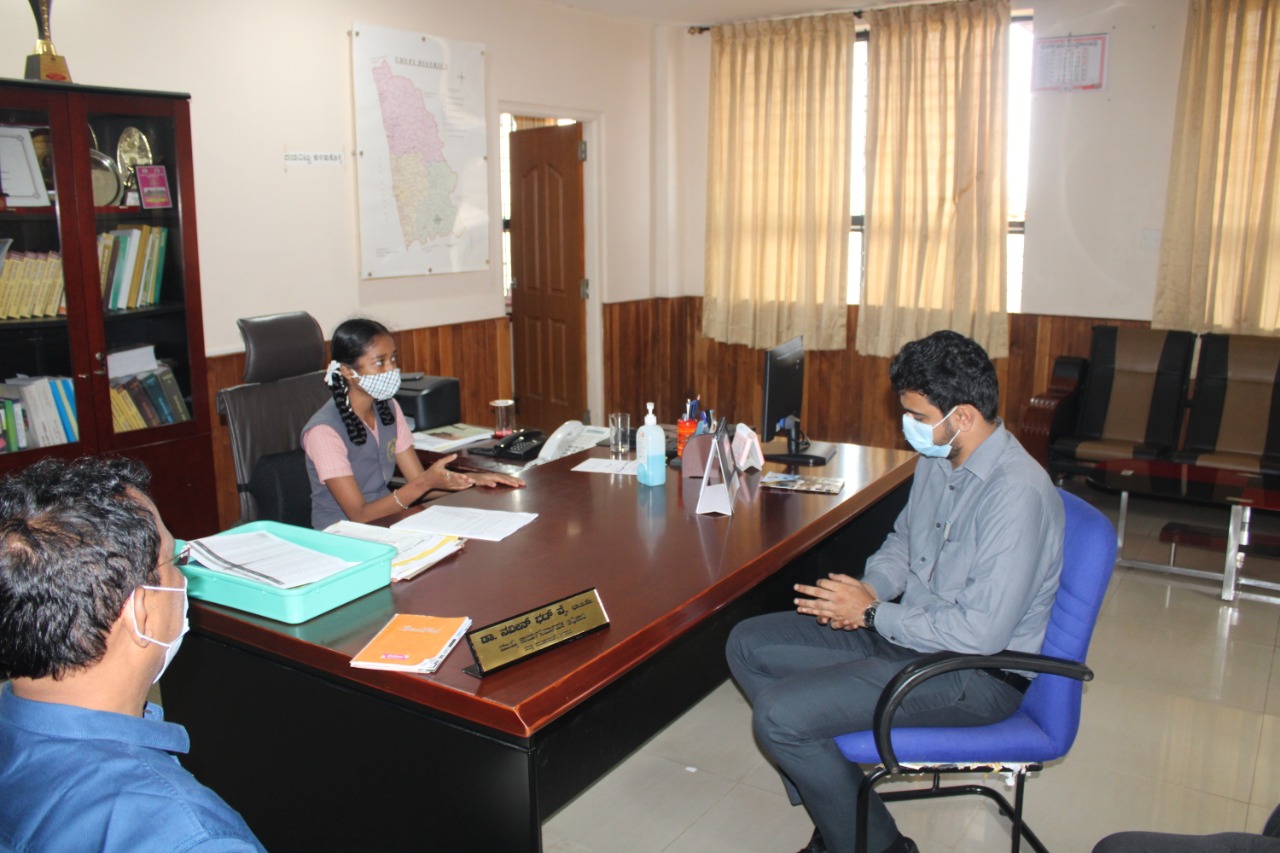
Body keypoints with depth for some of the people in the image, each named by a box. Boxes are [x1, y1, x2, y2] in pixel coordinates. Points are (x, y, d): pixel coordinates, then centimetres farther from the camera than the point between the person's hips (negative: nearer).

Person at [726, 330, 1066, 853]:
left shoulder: (1016, 493, -25)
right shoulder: (936, 459, 3)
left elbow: (981, 634, -28)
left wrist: (872, 614, -17)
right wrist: (871, 587, -2)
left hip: (980, 673, -9)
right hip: (909, 630, 10)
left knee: (778, 714, -21)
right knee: (748, 644, 4)